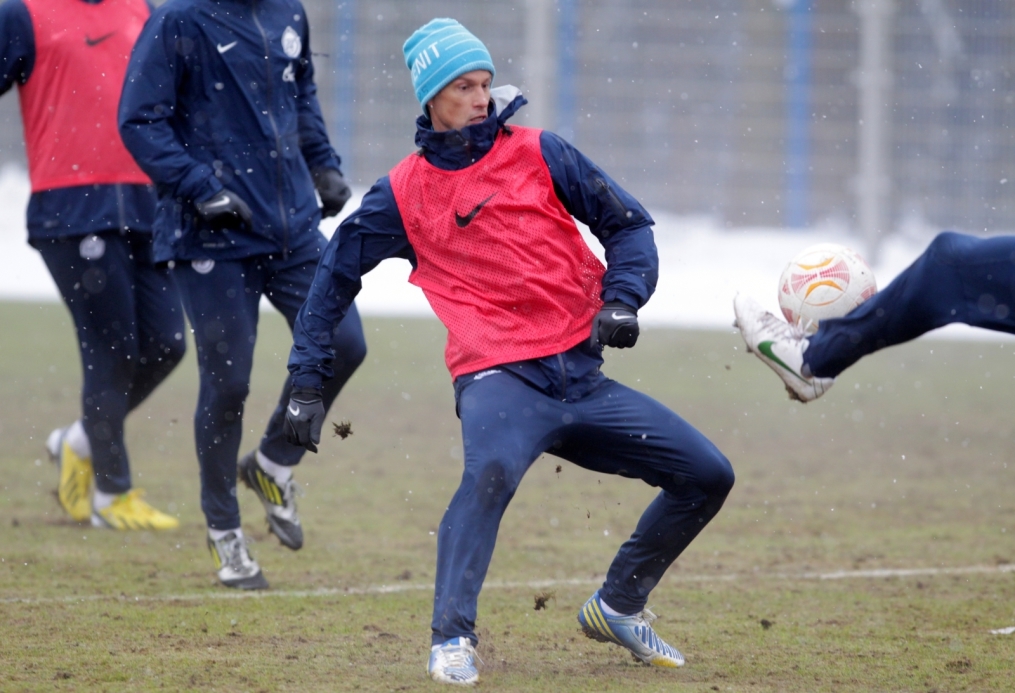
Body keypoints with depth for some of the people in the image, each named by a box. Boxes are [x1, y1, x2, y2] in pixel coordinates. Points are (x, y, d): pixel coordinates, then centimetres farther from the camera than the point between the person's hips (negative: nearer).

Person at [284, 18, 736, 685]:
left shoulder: (538, 152, 8)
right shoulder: (404, 193, 5)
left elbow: (628, 224, 11)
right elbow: (335, 277, 15)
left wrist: (620, 300, -7)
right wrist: (308, 383, 12)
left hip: (583, 377, 4)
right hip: (499, 378, -4)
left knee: (708, 475, 3)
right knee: (492, 469, -38)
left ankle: (618, 606, 21)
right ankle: (452, 639, -33)